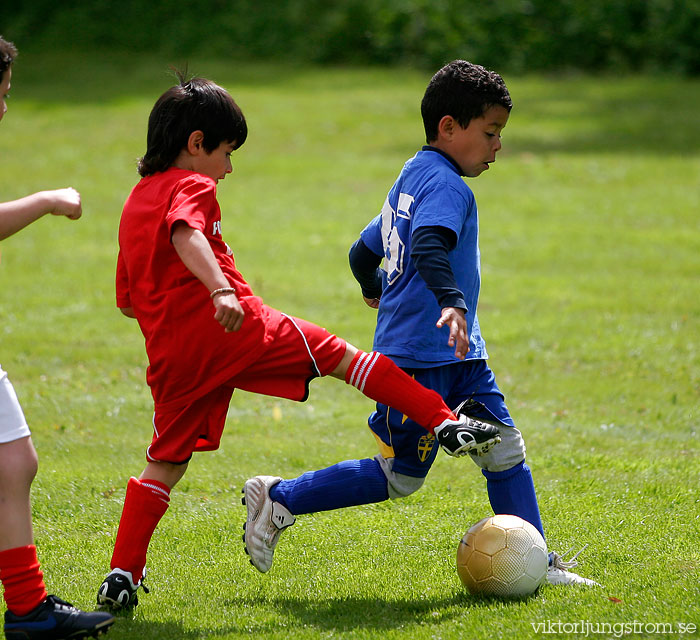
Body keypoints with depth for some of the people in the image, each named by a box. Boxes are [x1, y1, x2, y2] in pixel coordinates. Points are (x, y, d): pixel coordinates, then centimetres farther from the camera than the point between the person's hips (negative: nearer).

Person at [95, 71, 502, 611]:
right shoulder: (192, 188, -1)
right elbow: (186, 235, -26)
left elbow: (127, 301, 28)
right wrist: (221, 289, -40)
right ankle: (444, 423, -8)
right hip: (234, 330, -7)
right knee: (341, 355, 0)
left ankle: (123, 577, 6)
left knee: (166, 461, 13)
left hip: (171, 355, 7)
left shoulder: (135, 203, 24)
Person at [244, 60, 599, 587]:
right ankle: (279, 498, 8)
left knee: (506, 449, 4)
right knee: (399, 478, -2)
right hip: (419, 358, -10)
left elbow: (364, 252, 27)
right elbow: (428, 245, -33)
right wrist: (452, 302, -46)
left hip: (456, 356, 10)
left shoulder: (411, 179, 17)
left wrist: (376, 289, 47)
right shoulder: (445, 184, -13)